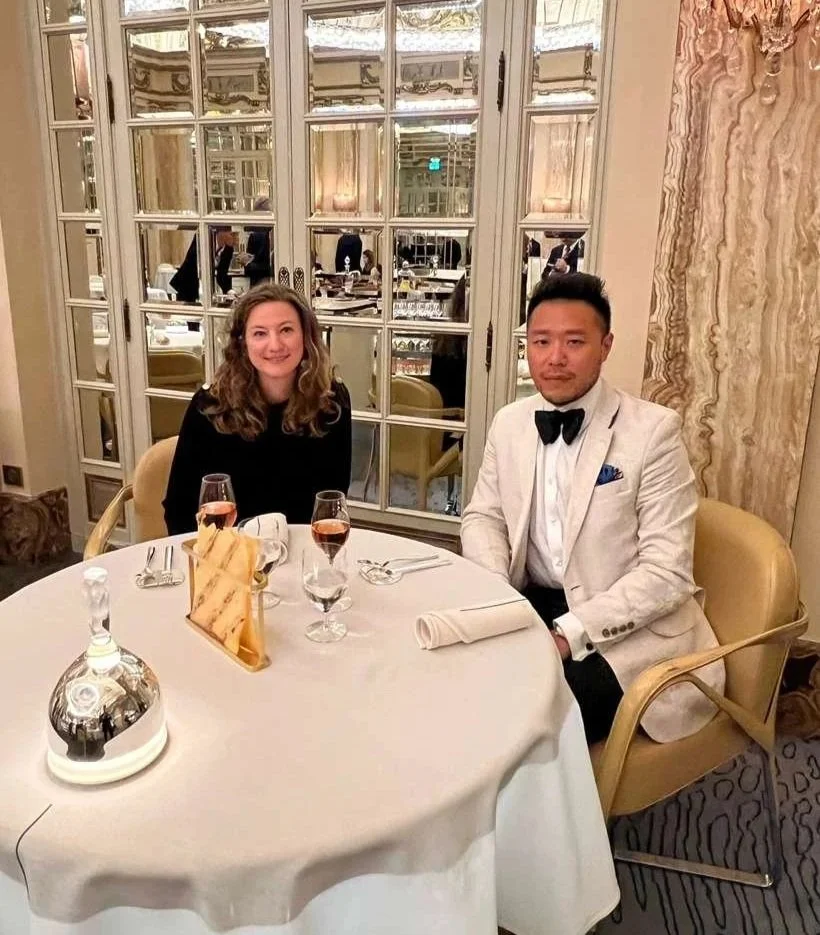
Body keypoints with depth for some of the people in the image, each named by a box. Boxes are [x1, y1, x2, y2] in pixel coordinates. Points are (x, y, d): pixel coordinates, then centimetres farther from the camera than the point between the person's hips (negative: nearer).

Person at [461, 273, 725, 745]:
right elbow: (483, 517, 11)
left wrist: (569, 633, -24)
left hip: (628, 628, -5)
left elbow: (666, 573, -16)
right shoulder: (510, 423, 3)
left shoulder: (654, 430, -14)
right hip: (530, 604, 5)